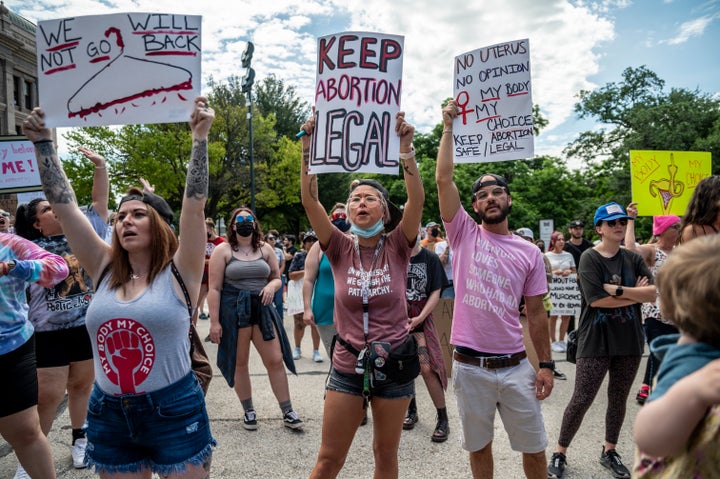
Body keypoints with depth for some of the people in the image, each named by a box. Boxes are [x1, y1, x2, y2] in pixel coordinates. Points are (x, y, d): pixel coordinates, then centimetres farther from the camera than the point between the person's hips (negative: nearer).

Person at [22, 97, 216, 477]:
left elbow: (194, 203, -17)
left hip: (174, 411, -4)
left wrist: (200, 137, -19)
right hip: (109, 415, 4)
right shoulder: (104, 269, 2)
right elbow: (63, 204, 1)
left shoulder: (178, 272, -8)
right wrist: (42, 142, 1)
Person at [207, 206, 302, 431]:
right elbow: (214, 288, -5)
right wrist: (214, 322, -10)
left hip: (262, 308, 3)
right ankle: (249, 412, 26)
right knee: (239, 362, 8)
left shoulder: (265, 249, 9)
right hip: (233, 310, -2)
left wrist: (271, 286, -10)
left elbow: (276, 278, 15)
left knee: (276, 360, -1)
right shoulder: (223, 250, -2)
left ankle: (288, 412, 11)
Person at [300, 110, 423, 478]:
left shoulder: (397, 247, -5)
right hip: (347, 366, 1)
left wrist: (405, 149, -30)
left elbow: (417, 200, -20)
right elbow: (310, 202, -15)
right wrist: (308, 150, -24)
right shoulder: (340, 249, -3)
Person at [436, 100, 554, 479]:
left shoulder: (529, 253, 3)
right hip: (469, 366, -1)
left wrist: (546, 364, 2)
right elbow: (443, 179, -9)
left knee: (534, 448, 14)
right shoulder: (464, 235, -1)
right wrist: (449, 127, -7)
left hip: (515, 365, 1)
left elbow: (536, 313, 5)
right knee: (479, 446, 16)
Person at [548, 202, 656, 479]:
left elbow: (653, 293, -6)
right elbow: (596, 299, -19)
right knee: (581, 400, -2)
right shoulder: (590, 258, -8)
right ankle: (560, 453, 15)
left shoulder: (633, 259, 6)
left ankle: (609, 452, 34)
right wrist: (635, 295, -9)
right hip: (596, 341, -5)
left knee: (618, 399, 15)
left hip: (629, 340, 5)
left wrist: (618, 290, -18)